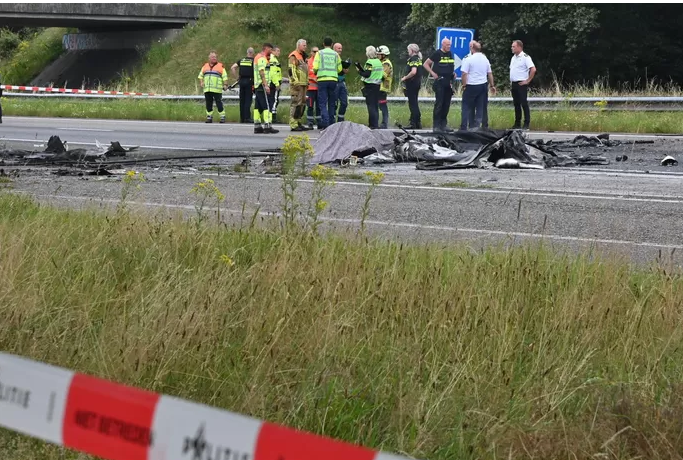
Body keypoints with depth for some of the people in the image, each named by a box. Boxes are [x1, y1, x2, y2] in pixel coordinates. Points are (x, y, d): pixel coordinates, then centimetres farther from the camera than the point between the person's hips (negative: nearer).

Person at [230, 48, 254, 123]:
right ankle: (247, 118, -10)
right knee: (248, 100, -4)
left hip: (242, 81, 4)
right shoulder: (253, 61, -2)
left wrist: (236, 77, 8)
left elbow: (232, 68, 5)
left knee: (242, 100, 8)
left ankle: (242, 118, 9)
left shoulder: (241, 60, 11)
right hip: (249, 81, -4)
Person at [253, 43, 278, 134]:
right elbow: (261, 72, -19)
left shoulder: (258, 57, 21)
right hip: (262, 85, -10)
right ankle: (267, 126, -15)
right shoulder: (262, 58, -11)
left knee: (258, 106, 9)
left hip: (257, 86, 10)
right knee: (266, 106, -12)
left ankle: (257, 126, 9)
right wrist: (266, 85, -23)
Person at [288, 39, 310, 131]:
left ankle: (299, 122, 17)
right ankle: (293, 124, -13)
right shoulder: (294, 56, -9)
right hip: (297, 84, -10)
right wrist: (296, 81, -23)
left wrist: (307, 82, 24)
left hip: (303, 84, 10)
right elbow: (291, 70, -17)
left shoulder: (302, 56, 22)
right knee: (296, 103, -12)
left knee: (302, 103, 11)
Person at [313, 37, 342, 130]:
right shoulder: (335, 54, 7)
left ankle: (325, 124, -15)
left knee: (323, 103, -2)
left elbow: (315, 67, -6)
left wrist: (316, 73, 16)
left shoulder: (320, 53, 1)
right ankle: (331, 124, 12)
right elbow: (339, 69, 6)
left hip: (322, 79, -2)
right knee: (331, 103, 12)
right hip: (333, 79, 2)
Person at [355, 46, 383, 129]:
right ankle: (375, 124, 17)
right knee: (375, 106, 13)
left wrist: (359, 71, -2)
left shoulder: (369, 62, -14)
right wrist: (361, 68, 14)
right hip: (377, 85, 8)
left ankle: (373, 125, -8)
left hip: (370, 86, -8)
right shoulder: (379, 62, 11)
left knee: (371, 106, -5)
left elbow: (367, 74, -19)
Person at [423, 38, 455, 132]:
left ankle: (444, 124, 16)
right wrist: (433, 73, -11)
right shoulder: (437, 54, -5)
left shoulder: (450, 54, 13)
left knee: (446, 104, 9)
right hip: (440, 81, -7)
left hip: (449, 82, 7)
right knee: (439, 104, -8)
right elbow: (425, 64, -3)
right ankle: (436, 126, -7)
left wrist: (453, 73, 10)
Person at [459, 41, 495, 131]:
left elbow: (464, 73, -16)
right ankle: (476, 126, 6)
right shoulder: (485, 59, 7)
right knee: (480, 107, 8)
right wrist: (492, 85, 18)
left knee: (467, 107, 2)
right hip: (483, 85, 5)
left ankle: (463, 127, 0)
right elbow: (490, 73, 11)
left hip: (471, 86, -5)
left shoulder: (468, 59, -12)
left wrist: (464, 85, -6)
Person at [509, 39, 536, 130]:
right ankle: (517, 123, 16)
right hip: (514, 84, 8)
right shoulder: (513, 58, 16)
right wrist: (511, 81, 14)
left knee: (524, 104, -6)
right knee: (516, 104, 11)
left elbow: (533, 69, -19)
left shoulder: (525, 57, -10)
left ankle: (526, 124, -4)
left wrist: (528, 81, -16)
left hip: (521, 84, -8)